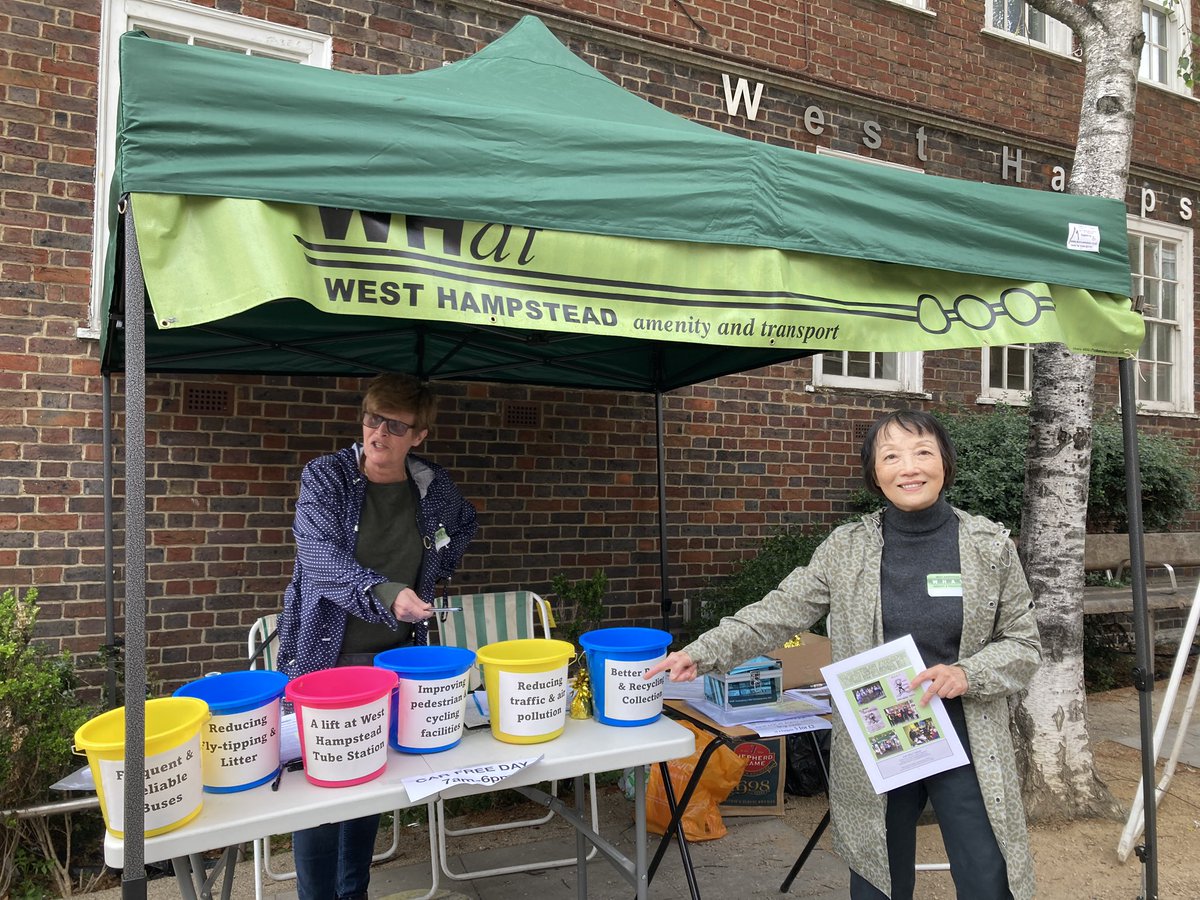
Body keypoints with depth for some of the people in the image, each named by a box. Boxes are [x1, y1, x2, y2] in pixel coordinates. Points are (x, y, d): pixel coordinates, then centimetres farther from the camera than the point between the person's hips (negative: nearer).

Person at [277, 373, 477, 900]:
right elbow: (321, 559, -23)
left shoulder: (432, 486, -1)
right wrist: (385, 593, -38)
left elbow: (464, 525, 20)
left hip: (397, 658, 3)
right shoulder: (325, 477, -10)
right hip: (326, 657, -3)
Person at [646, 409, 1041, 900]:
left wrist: (967, 674, -17)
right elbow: (779, 612, -5)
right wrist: (703, 652, -16)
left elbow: (1024, 645, 2)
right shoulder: (846, 547, -4)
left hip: (966, 745, 0)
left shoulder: (990, 545, -4)